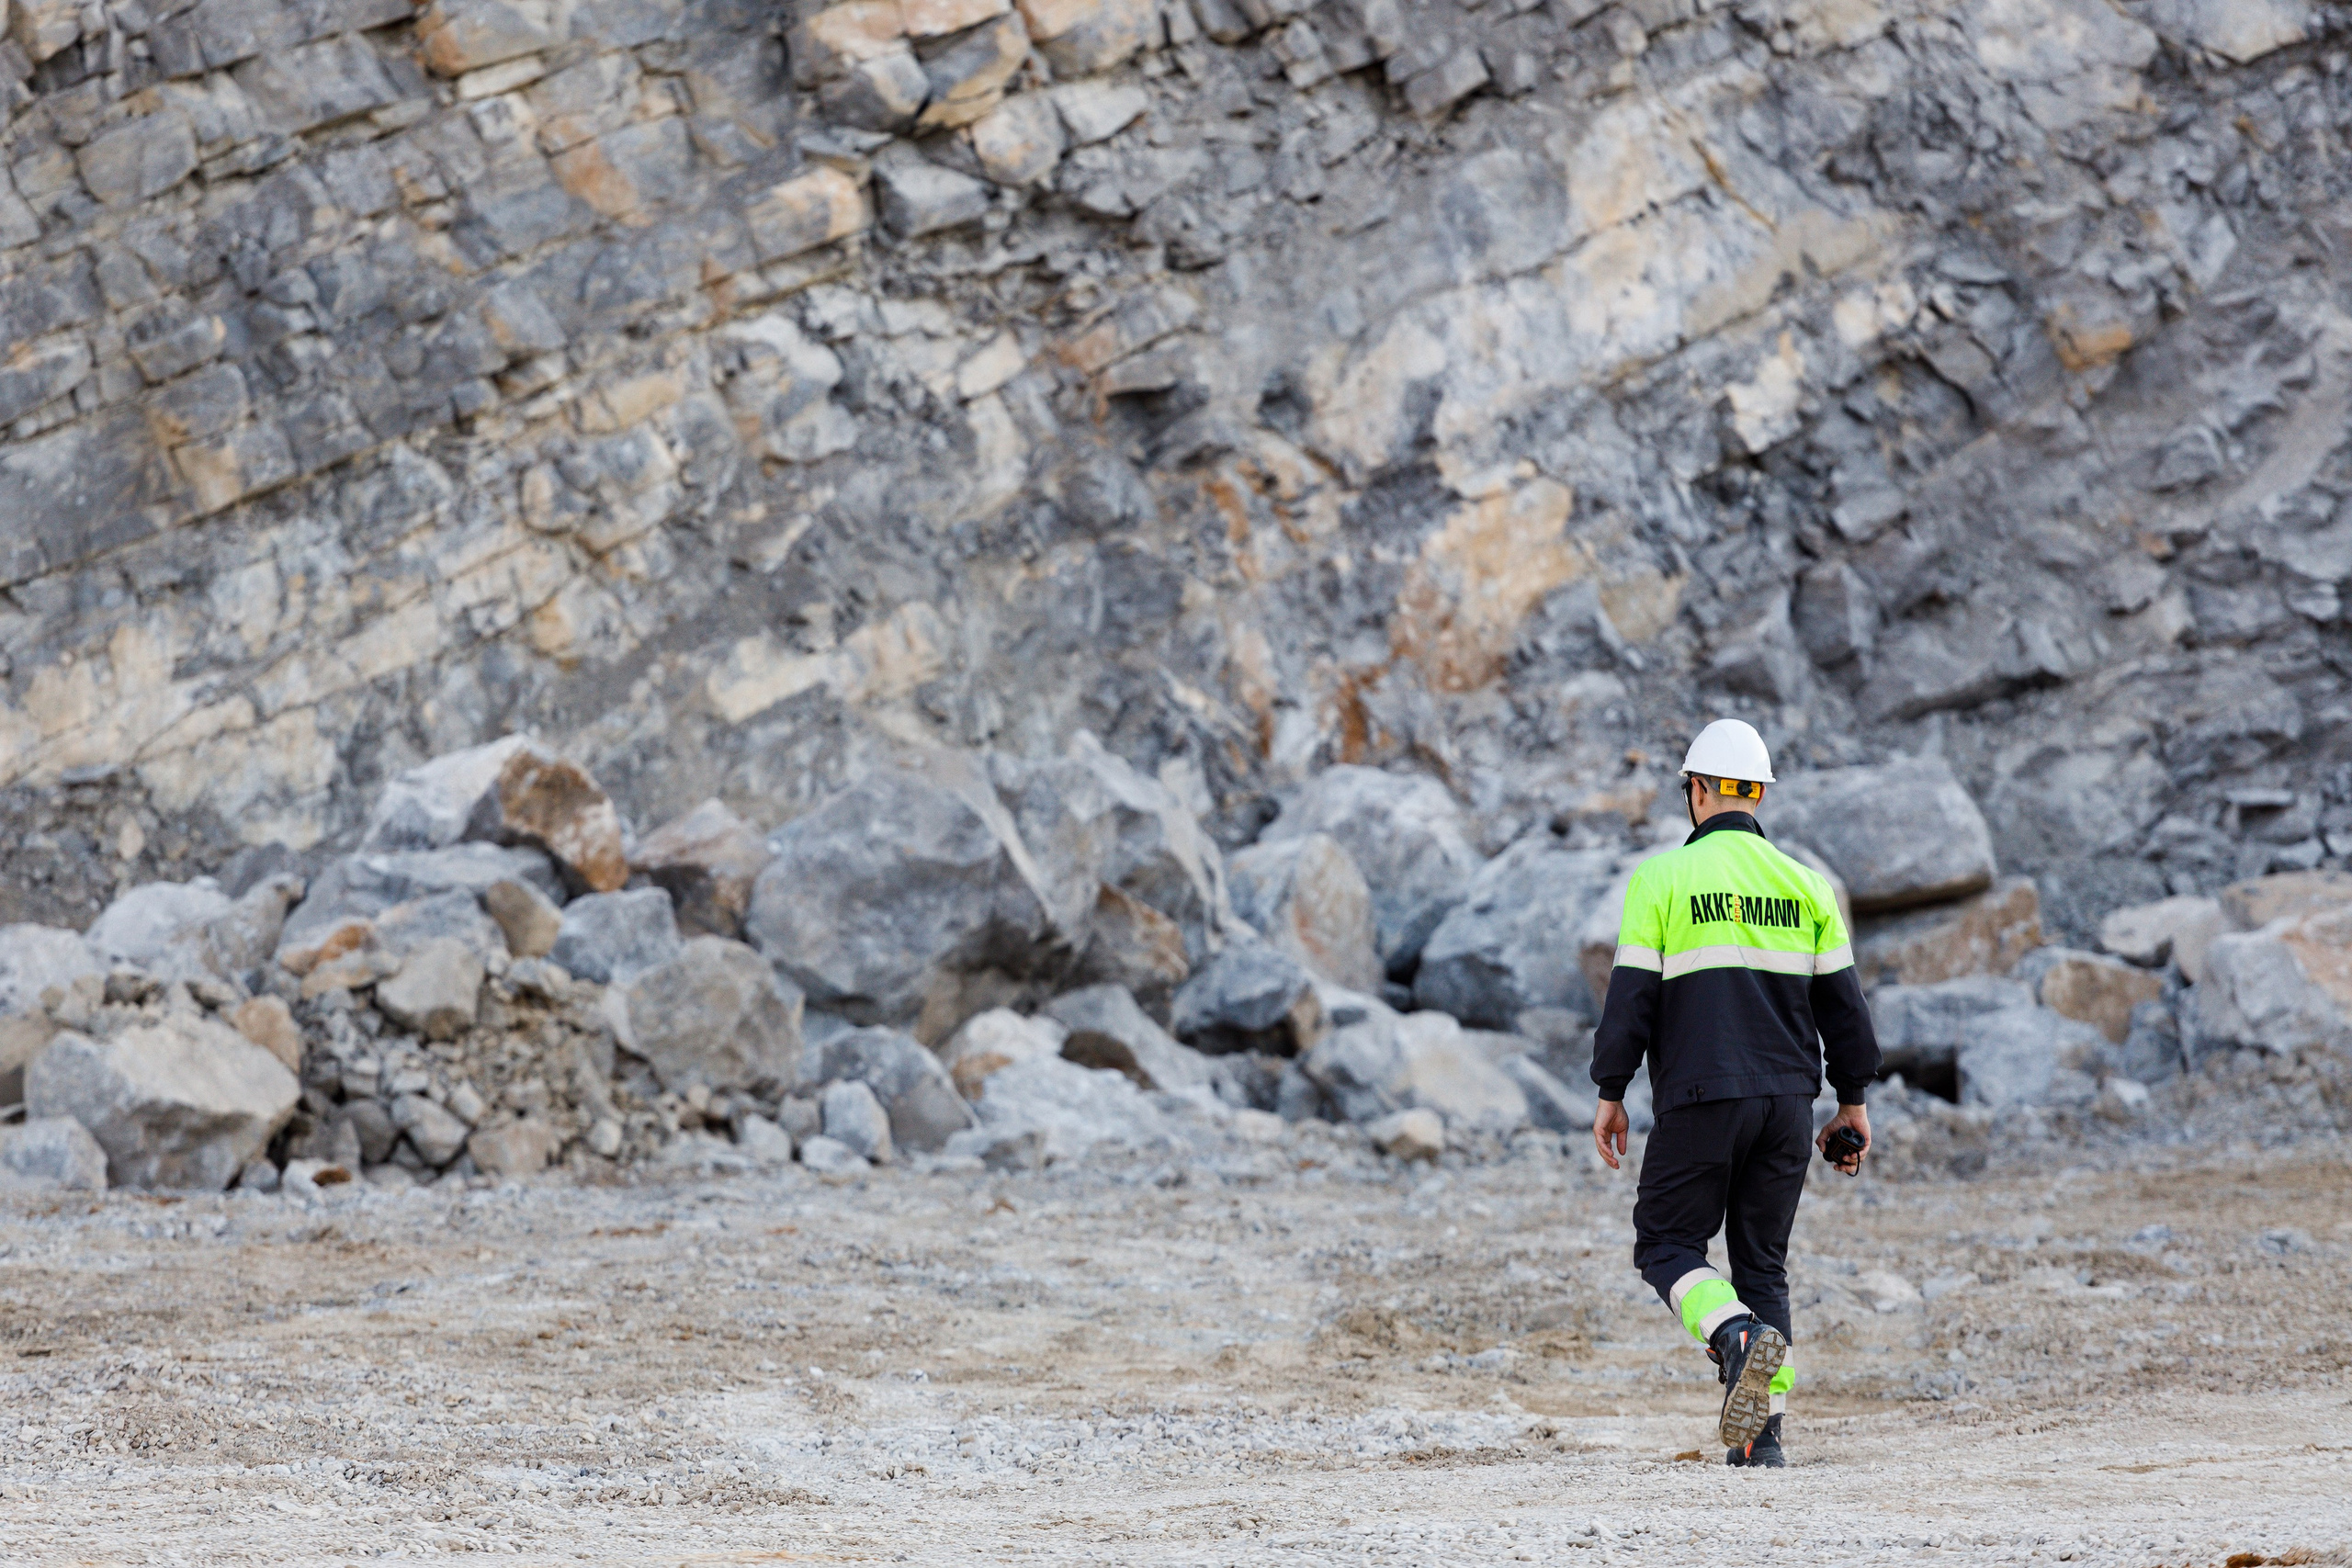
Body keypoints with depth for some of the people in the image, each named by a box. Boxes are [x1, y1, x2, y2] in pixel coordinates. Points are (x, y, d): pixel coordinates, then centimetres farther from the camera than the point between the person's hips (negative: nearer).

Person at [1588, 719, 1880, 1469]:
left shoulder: (1662, 879, -3)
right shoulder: (1803, 884, 8)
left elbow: (1631, 995, -5)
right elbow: (1841, 1001, 9)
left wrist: (1610, 1093, 2)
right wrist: (1853, 1101, 17)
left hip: (1700, 1099, -4)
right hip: (1787, 1099, 4)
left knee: (1668, 1245, 7)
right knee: (1762, 1261, 10)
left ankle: (1740, 1336, -23)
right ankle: (1763, 1431, 1)